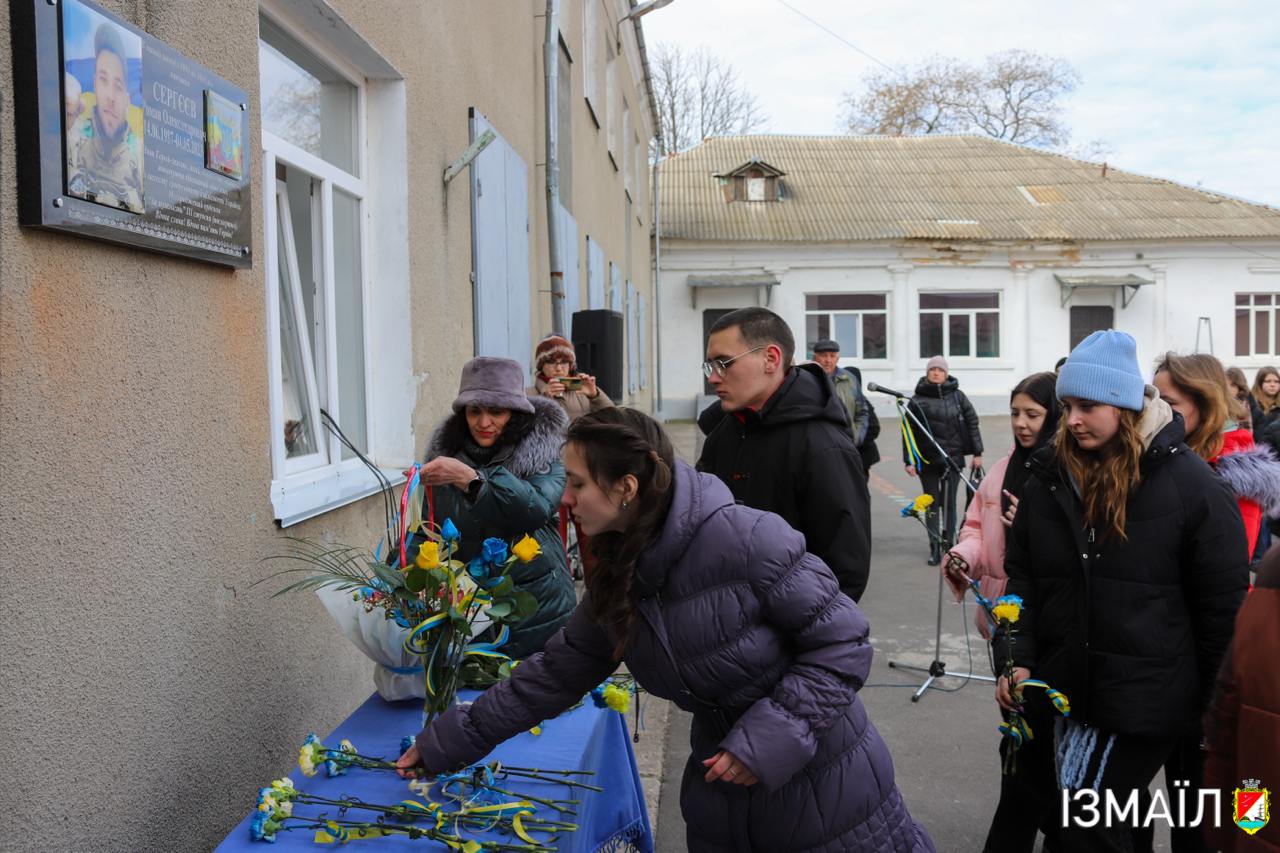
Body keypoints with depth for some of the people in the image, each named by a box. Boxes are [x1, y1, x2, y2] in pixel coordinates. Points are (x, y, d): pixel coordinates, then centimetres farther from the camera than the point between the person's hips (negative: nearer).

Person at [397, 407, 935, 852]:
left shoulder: (744, 539, -25)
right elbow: (553, 675, 6)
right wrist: (446, 743, 7)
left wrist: (768, 738, -24)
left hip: (825, 786, -6)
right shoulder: (615, 578, -2)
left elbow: (842, 643, -20)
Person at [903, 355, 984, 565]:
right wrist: (909, 461, -6)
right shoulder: (917, 400, -1)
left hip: (953, 458, 1)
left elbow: (972, 422, 7)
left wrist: (977, 453, 4)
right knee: (932, 504, 4)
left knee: (949, 503, 4)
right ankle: (934, 548, 9)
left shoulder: (957, 396, 3)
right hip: (927, 460, 0)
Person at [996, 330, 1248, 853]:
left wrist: (1217, 706, -3)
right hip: (1069, 689, 5)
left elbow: (1224, 604, -7)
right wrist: (1017, 657, -5)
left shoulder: (1190, 484, -11)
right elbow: (1021, 574, 7)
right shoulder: (1049, 477, 3)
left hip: (1145, 697, -5)